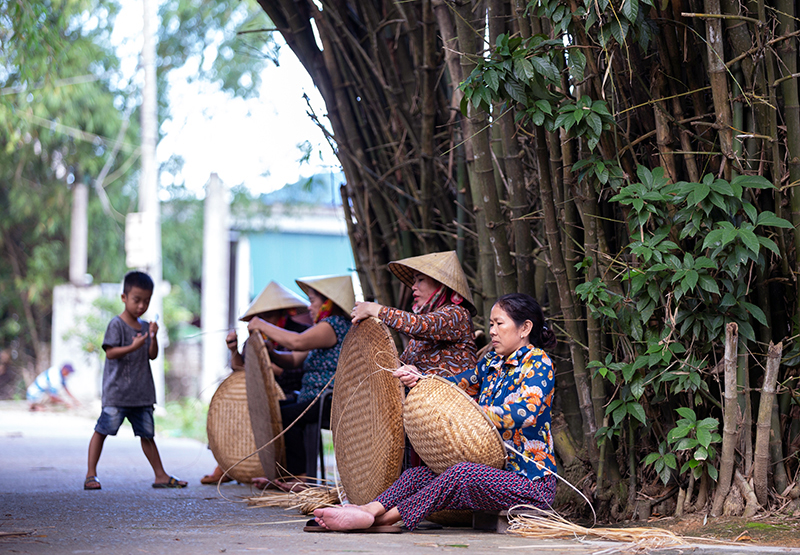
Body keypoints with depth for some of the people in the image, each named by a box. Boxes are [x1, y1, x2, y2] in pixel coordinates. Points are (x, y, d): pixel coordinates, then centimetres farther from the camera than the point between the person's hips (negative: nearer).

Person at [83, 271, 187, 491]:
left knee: (147, 433, 12)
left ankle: (161, 476, 16)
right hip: (116, 392, -6)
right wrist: (133, 347, -25)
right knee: (103, 429, -4)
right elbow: (110, 352, -14)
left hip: (141, 393, 6)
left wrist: (153, 336, -8)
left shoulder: (144, 326, 13)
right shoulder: (116, 324, -6)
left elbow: (152, 355, 9)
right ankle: (91, 474, 1)